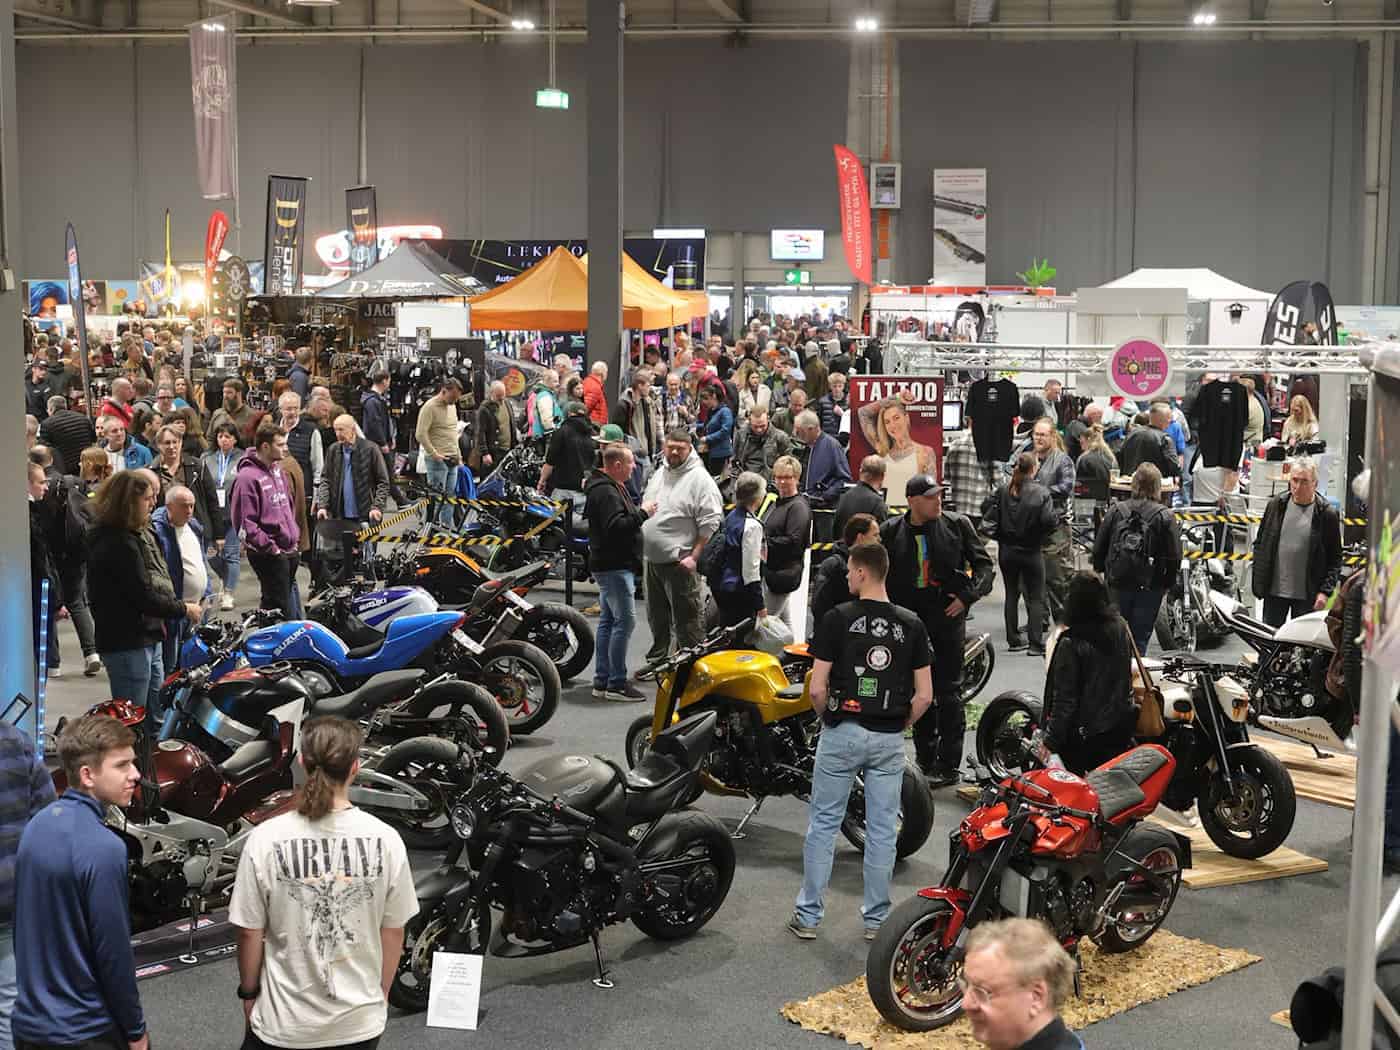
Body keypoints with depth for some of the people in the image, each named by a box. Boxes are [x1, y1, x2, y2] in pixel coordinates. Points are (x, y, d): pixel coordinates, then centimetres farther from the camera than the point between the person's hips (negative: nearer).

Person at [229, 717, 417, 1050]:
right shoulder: (385, 839, -11)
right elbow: (393, 933, -1)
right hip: (362, 1022, 1)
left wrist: (248, 992, 11)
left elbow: (249, 933, -6)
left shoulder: (265, 839, -14)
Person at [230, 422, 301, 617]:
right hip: (268, 555, -9)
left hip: (289, 551, 9)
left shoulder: (276, 469, 12)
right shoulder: (248, 477, -16)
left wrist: (294, 537, 15)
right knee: (280, 608, -9)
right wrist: (271, 548, -17)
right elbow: (245, 523, -20)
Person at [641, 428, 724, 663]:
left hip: (679, 562, -8)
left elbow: (710, 522, -16)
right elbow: (644, 508, 25)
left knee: (686, 617, -5)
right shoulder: (659, 474, 14)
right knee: (656, 614, 19)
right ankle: (657, 659, 33)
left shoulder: (700, 479, -11)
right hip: (650, 558, 8)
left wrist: (694, 556, -19)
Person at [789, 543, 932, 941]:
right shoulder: (910, 625, 1)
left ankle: (808, 915, 12)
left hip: (842, 732, -2)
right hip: (889, 739, 2)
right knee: (882, 830, 9)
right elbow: (924, 694, 0)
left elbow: (817, 688, -11)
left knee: (824, 823, 7)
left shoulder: (837, 618, -8)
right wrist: (900, 725, 14)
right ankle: (876, 918, 16)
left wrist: (827, 717, 7)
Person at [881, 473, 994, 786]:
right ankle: (925, 762, 21)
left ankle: (948, 765, 4)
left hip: (948, 613, -2)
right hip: (910, 616, 3)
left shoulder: (957, 524, -1)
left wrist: (968, 596, -7)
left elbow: (983, 563, 4)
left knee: (948, 691, -2)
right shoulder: (891, 532, 3)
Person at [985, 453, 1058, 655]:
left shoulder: (1002, 491, -3)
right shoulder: (1040, 492, -12)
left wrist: (999, 536, 9)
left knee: (1012, 595, 15)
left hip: (1007, 551, 3)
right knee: (1035, 598, 4)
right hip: (1030, 552, -3)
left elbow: (989, 518, -5)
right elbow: (1049, 520, -21)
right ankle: (1036, 644, 0)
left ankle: (1013, 640, 19)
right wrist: (1058, 517, -1)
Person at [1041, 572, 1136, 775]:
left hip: (1082, 735, -6)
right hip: (1121, 729, 6)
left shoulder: (1071, 643, -22)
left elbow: (1065, 699, -18)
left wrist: (1051, 741, -12)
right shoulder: (1121, 629, -2)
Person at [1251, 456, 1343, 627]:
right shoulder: (1276, 505, 3)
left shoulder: (1327, 514, -5)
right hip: (1274, 590, 3)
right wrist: (1258, 581, 5)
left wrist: (1325, 591, -10)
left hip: (1307, 595, -3)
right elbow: (1259, 544, 11)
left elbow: (1335, 559, -1)